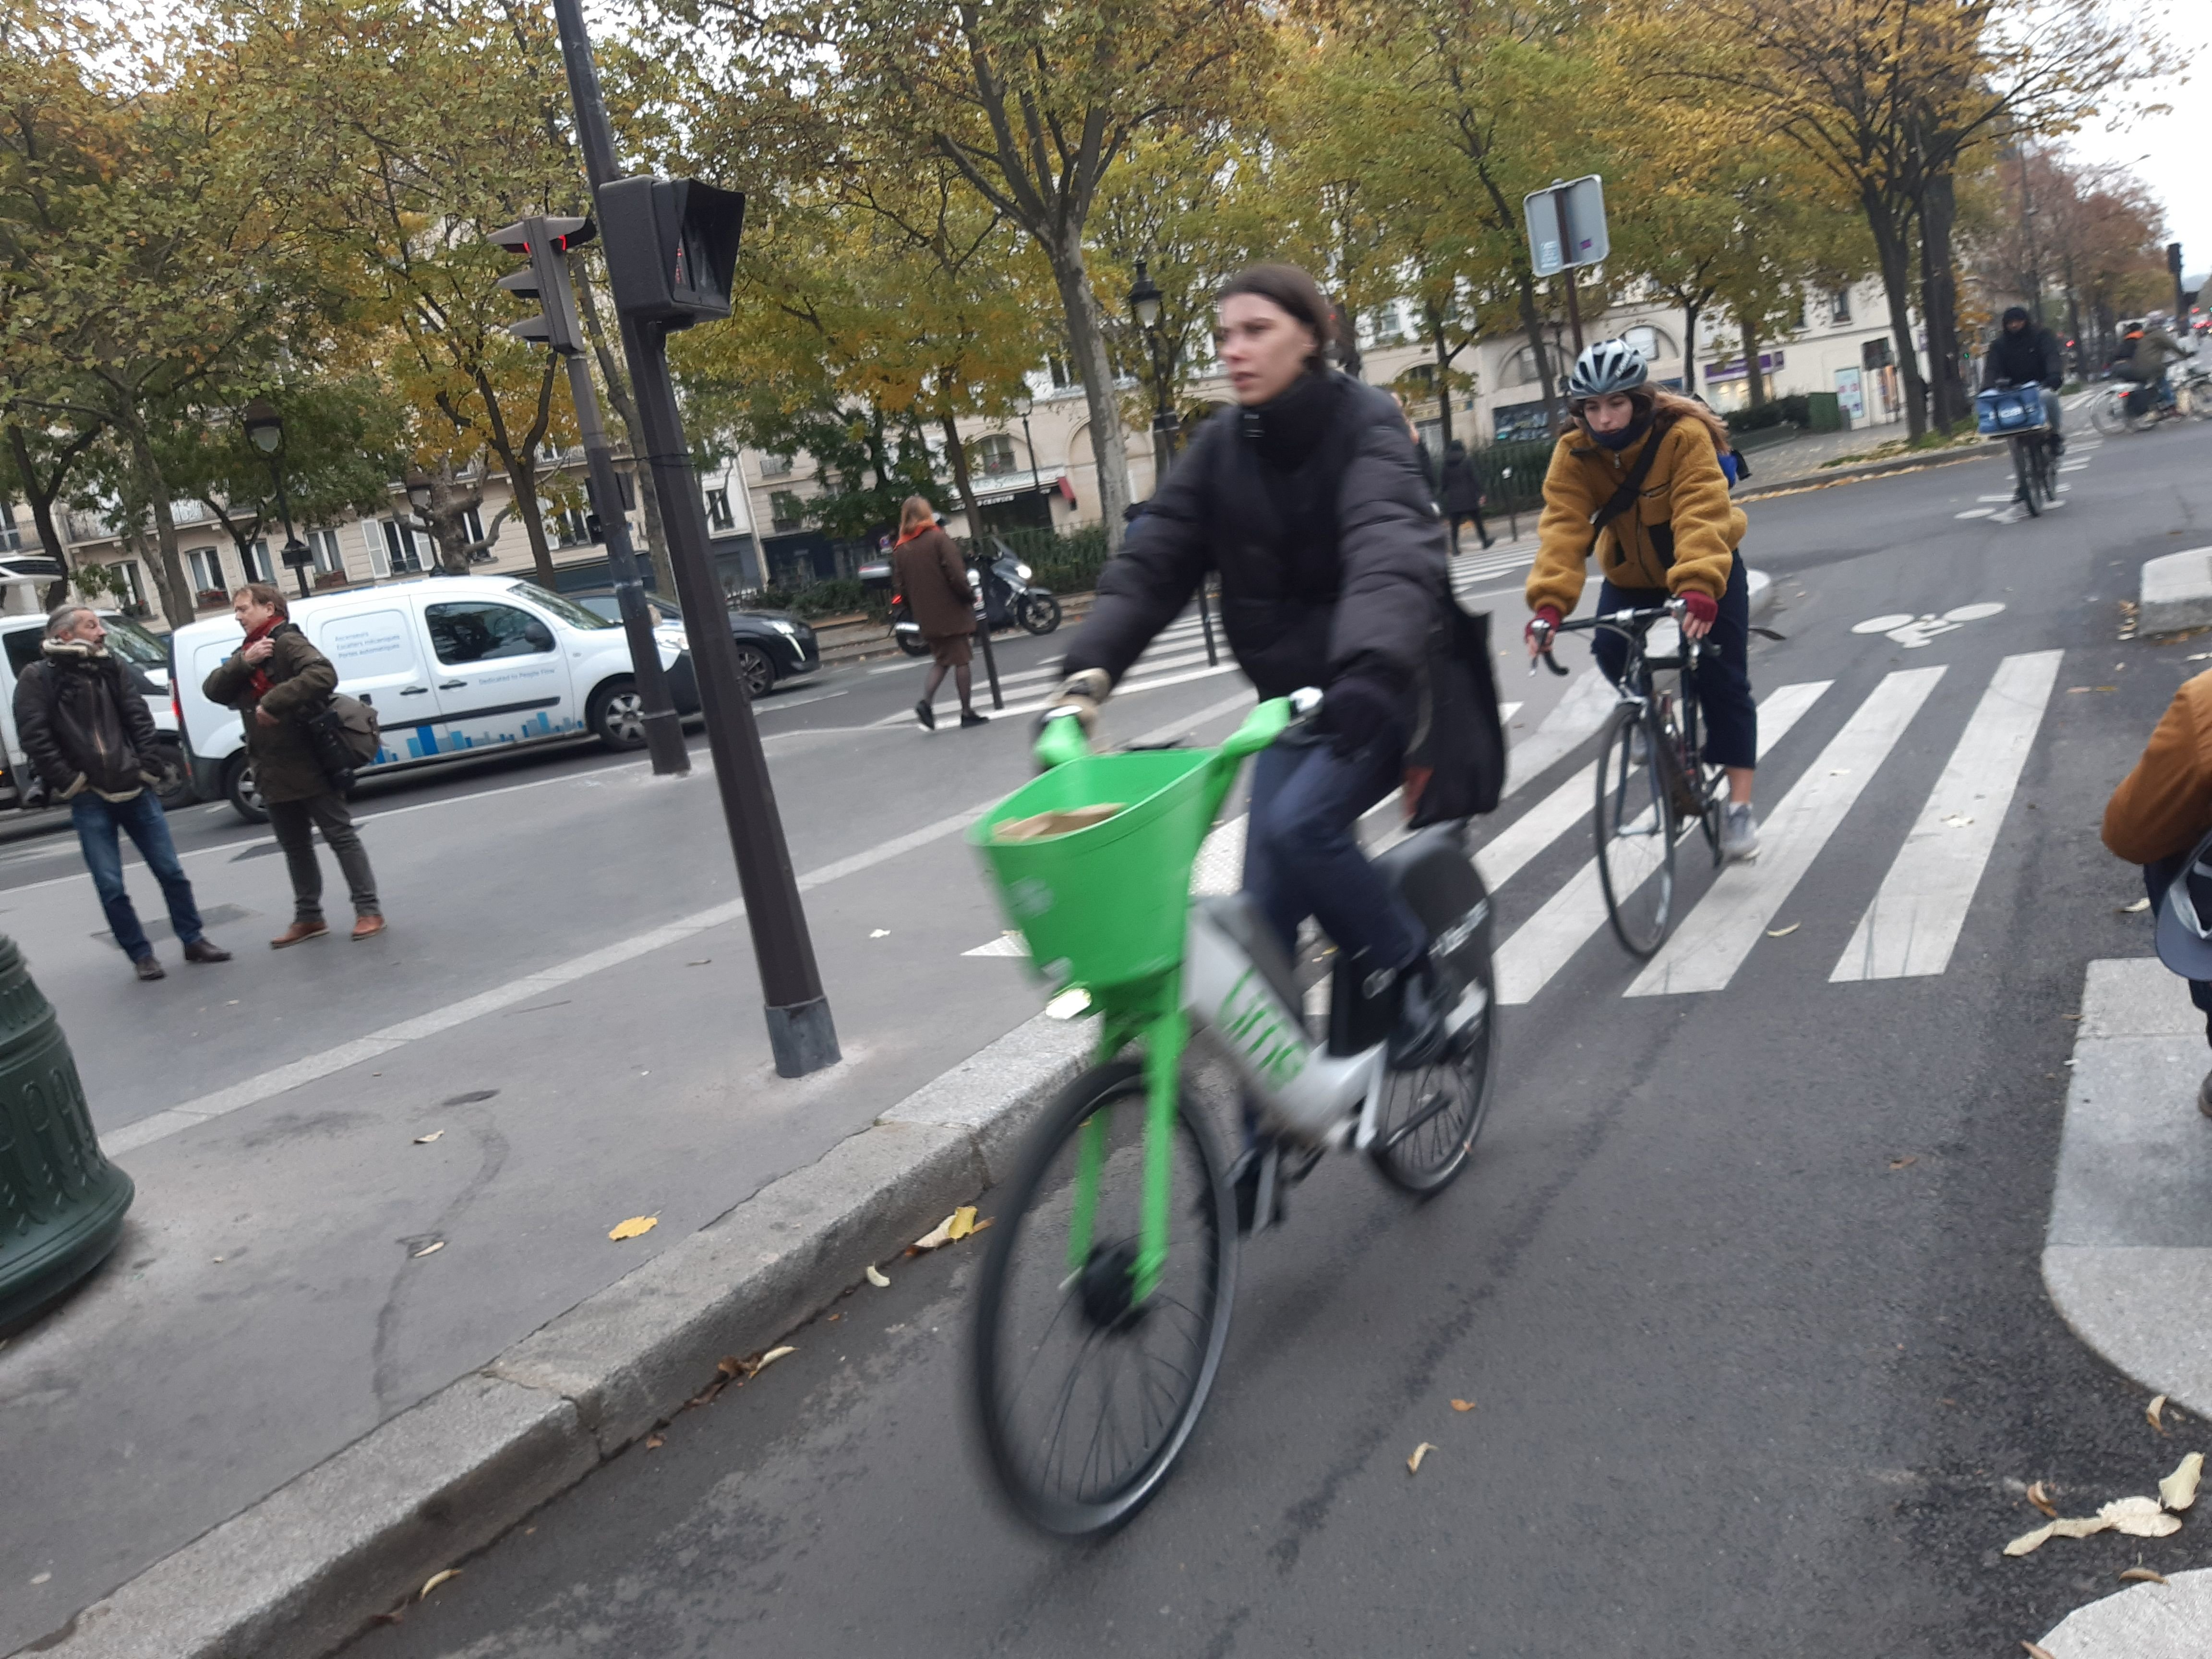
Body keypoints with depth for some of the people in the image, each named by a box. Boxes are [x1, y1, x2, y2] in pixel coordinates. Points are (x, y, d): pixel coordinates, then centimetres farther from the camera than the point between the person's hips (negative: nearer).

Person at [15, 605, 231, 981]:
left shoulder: (109, 669, 10)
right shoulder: (39, 678, -5)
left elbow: (140, 718, 10)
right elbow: (34, 736, -11)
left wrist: (147, 767, 0)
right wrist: (70, 782, -12)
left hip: (135, 791, 4)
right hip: (90, 800, -4)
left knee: (170, 870, 7)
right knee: (111, 885, 0)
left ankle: (194, 940, 20)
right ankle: (141, 956, 11)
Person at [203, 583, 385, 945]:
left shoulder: (287, 642, -9)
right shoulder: (245, 653, 17)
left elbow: (323, 675, -26)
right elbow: (212, 691, 4)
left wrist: (275, 701, -28)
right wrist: (244, 662, -11)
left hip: (308, 764, -8)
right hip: (273, 770, 9)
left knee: (340, 836, -3)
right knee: (294, 846, 14)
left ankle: (368, 910, 0)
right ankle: (308, 917, 22)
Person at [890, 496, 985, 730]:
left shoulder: (899, 550, 5)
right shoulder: (938, 539, -11)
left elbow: (903, 587, 7)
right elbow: (956, 574, -17)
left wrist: (916, 612, 17)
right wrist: (970, 596, -4)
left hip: (926, 617, 5)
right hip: (951, 612, -5)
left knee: (941, 660, 17)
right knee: (961, 660, 4)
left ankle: (926, 702, -4)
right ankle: (967, 713, 6)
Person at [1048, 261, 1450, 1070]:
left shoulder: (1365, 425, -14)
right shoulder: (1221, 446, 1)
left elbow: (1393, 553, -33)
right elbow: (1152, 560, -9)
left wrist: (1371, 668, -52)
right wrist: (1089, 669, -25)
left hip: (1380, 688, -5)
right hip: (1293, 693, 5)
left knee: (1300, 822, -28)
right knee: (1265, 905, -2)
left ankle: (1414, 975, -3)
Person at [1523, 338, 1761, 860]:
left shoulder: (1684, 436, -29)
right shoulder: (1574, 454, -19)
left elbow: (1701, 516, -41)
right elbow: (1563, 526, -31)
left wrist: (1698, 588, -56)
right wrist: (1549, 602, -45)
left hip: (1707, 572, -3)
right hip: (1631, 575, 3)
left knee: (1723, 680, -10)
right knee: (1612, 651, -18)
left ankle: (1739, 804, -4)